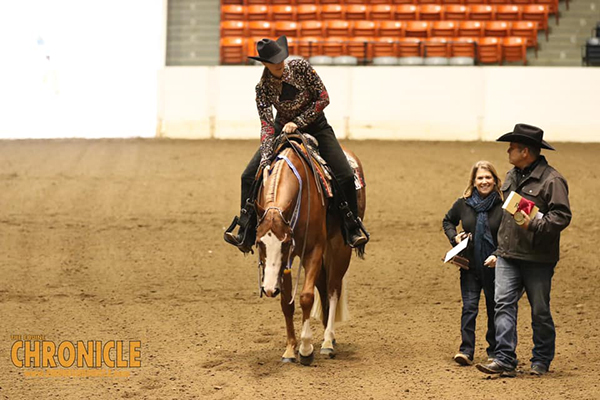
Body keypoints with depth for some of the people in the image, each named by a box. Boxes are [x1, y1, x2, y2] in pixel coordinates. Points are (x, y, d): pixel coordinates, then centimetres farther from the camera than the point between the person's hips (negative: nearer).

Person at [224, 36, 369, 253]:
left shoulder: (301, 67, -19)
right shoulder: (263, 88, -16)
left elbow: (323, 98, -14)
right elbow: (267, 125, -20)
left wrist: (298, 122, -21)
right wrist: (265, 160, -32)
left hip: (315, 126, -1)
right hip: (283, 129, 1)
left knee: (345, 176, -18)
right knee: (249, 176, -10)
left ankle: (353, 228, 0)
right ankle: (246, 234, 1)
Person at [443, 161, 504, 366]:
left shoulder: (503, 205, -10)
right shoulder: (463, 204, 0)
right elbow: (448, 221, 18)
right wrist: (454, 237, 0)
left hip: (494, 266, -1)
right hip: (470, 265, 2)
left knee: (494, 309, 10)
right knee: (469, 307, -4)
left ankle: (494, 351, 22)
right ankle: (466, 350, -3)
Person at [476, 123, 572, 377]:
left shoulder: (551, 180, -11)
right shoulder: (512, 177, 15)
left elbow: (562, 216, -15)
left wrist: (534, 225, -27)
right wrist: (500, 251, 23)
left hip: (537, 259, -6)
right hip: (508, 256, 6)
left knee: (540, 311, 5)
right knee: (504, 304, -6)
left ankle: (541, 361, 19)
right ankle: (505, 360, -9)